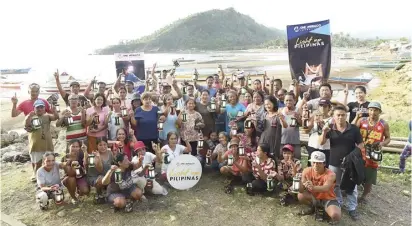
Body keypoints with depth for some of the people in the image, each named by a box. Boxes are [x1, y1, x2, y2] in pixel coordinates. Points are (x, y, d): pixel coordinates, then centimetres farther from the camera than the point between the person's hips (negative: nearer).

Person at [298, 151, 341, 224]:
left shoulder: (330, 174, -24)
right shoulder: (307, 171, -15)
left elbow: (326, 188, -44)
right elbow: (301, 190, -21)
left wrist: (313, 187, -65)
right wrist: (304, 185, -45)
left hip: (328, 199, -3)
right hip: (314, 198, 4)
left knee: (336, 216, -32)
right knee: (301, 196, -26)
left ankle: (327, 210, 7)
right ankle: (312, 207, 8)